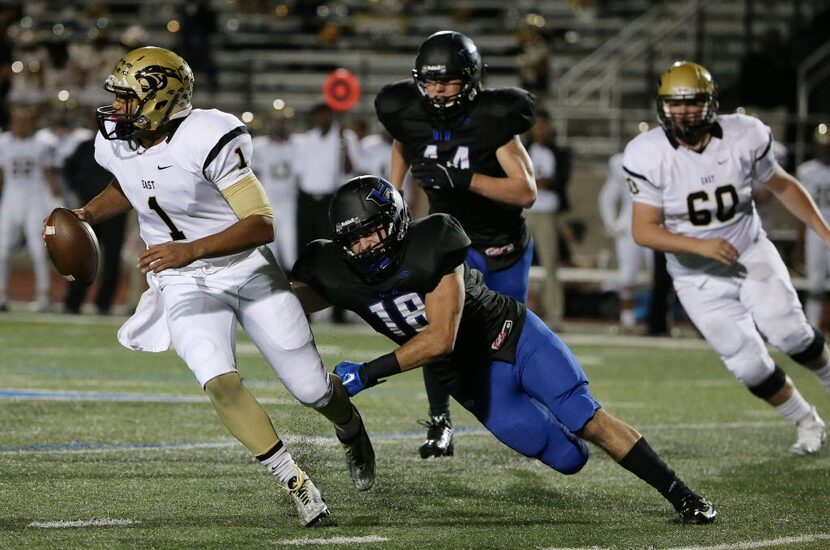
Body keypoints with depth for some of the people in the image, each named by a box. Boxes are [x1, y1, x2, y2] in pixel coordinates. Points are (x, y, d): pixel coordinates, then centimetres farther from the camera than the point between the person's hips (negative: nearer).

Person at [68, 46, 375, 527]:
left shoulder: (209, 140, -26)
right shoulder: (115, 145, -6)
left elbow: (263, 225, -27)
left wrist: (190, 250, -36)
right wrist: (88, 214, 2)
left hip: (249, 271, -3)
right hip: (185, 286, 4)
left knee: (311, 388, 4)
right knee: (220, 382, -24)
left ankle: (352, 433, 41)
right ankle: (296, 483, -11)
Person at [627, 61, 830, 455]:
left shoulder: (743, 137, -11)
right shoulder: (650, 156, -16)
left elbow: (782, 186, 7)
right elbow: (644, 231, -16)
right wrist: (700, 246, -30)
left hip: (751, 253, 1)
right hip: (699, 277, -1)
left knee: (786, 331, -22)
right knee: (749, 365, -7)